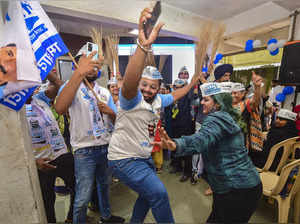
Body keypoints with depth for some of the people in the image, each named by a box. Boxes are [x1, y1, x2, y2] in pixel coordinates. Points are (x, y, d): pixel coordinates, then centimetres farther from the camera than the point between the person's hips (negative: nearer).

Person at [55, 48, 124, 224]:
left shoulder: (105, 92, 8)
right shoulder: (72, 87, -9)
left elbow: (116, 119, 8)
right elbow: (60, 109, -33)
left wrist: (109, 111, -15)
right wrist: (79, 73, -42)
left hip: (106, 147, 6)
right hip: (85, 150, -5)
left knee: (104, 185, 24)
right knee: (83, 198, 4)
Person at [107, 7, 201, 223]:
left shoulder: (158, 100, 2)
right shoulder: (132, 99, -21)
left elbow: (174, 96, 21)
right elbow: (129, 83, -44)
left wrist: (192, 83, 22)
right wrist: (144, 45, -54)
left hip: (145, 157, 8)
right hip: (125, 159, -8)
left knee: (150, 195, 24)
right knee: (159, 193, -16)